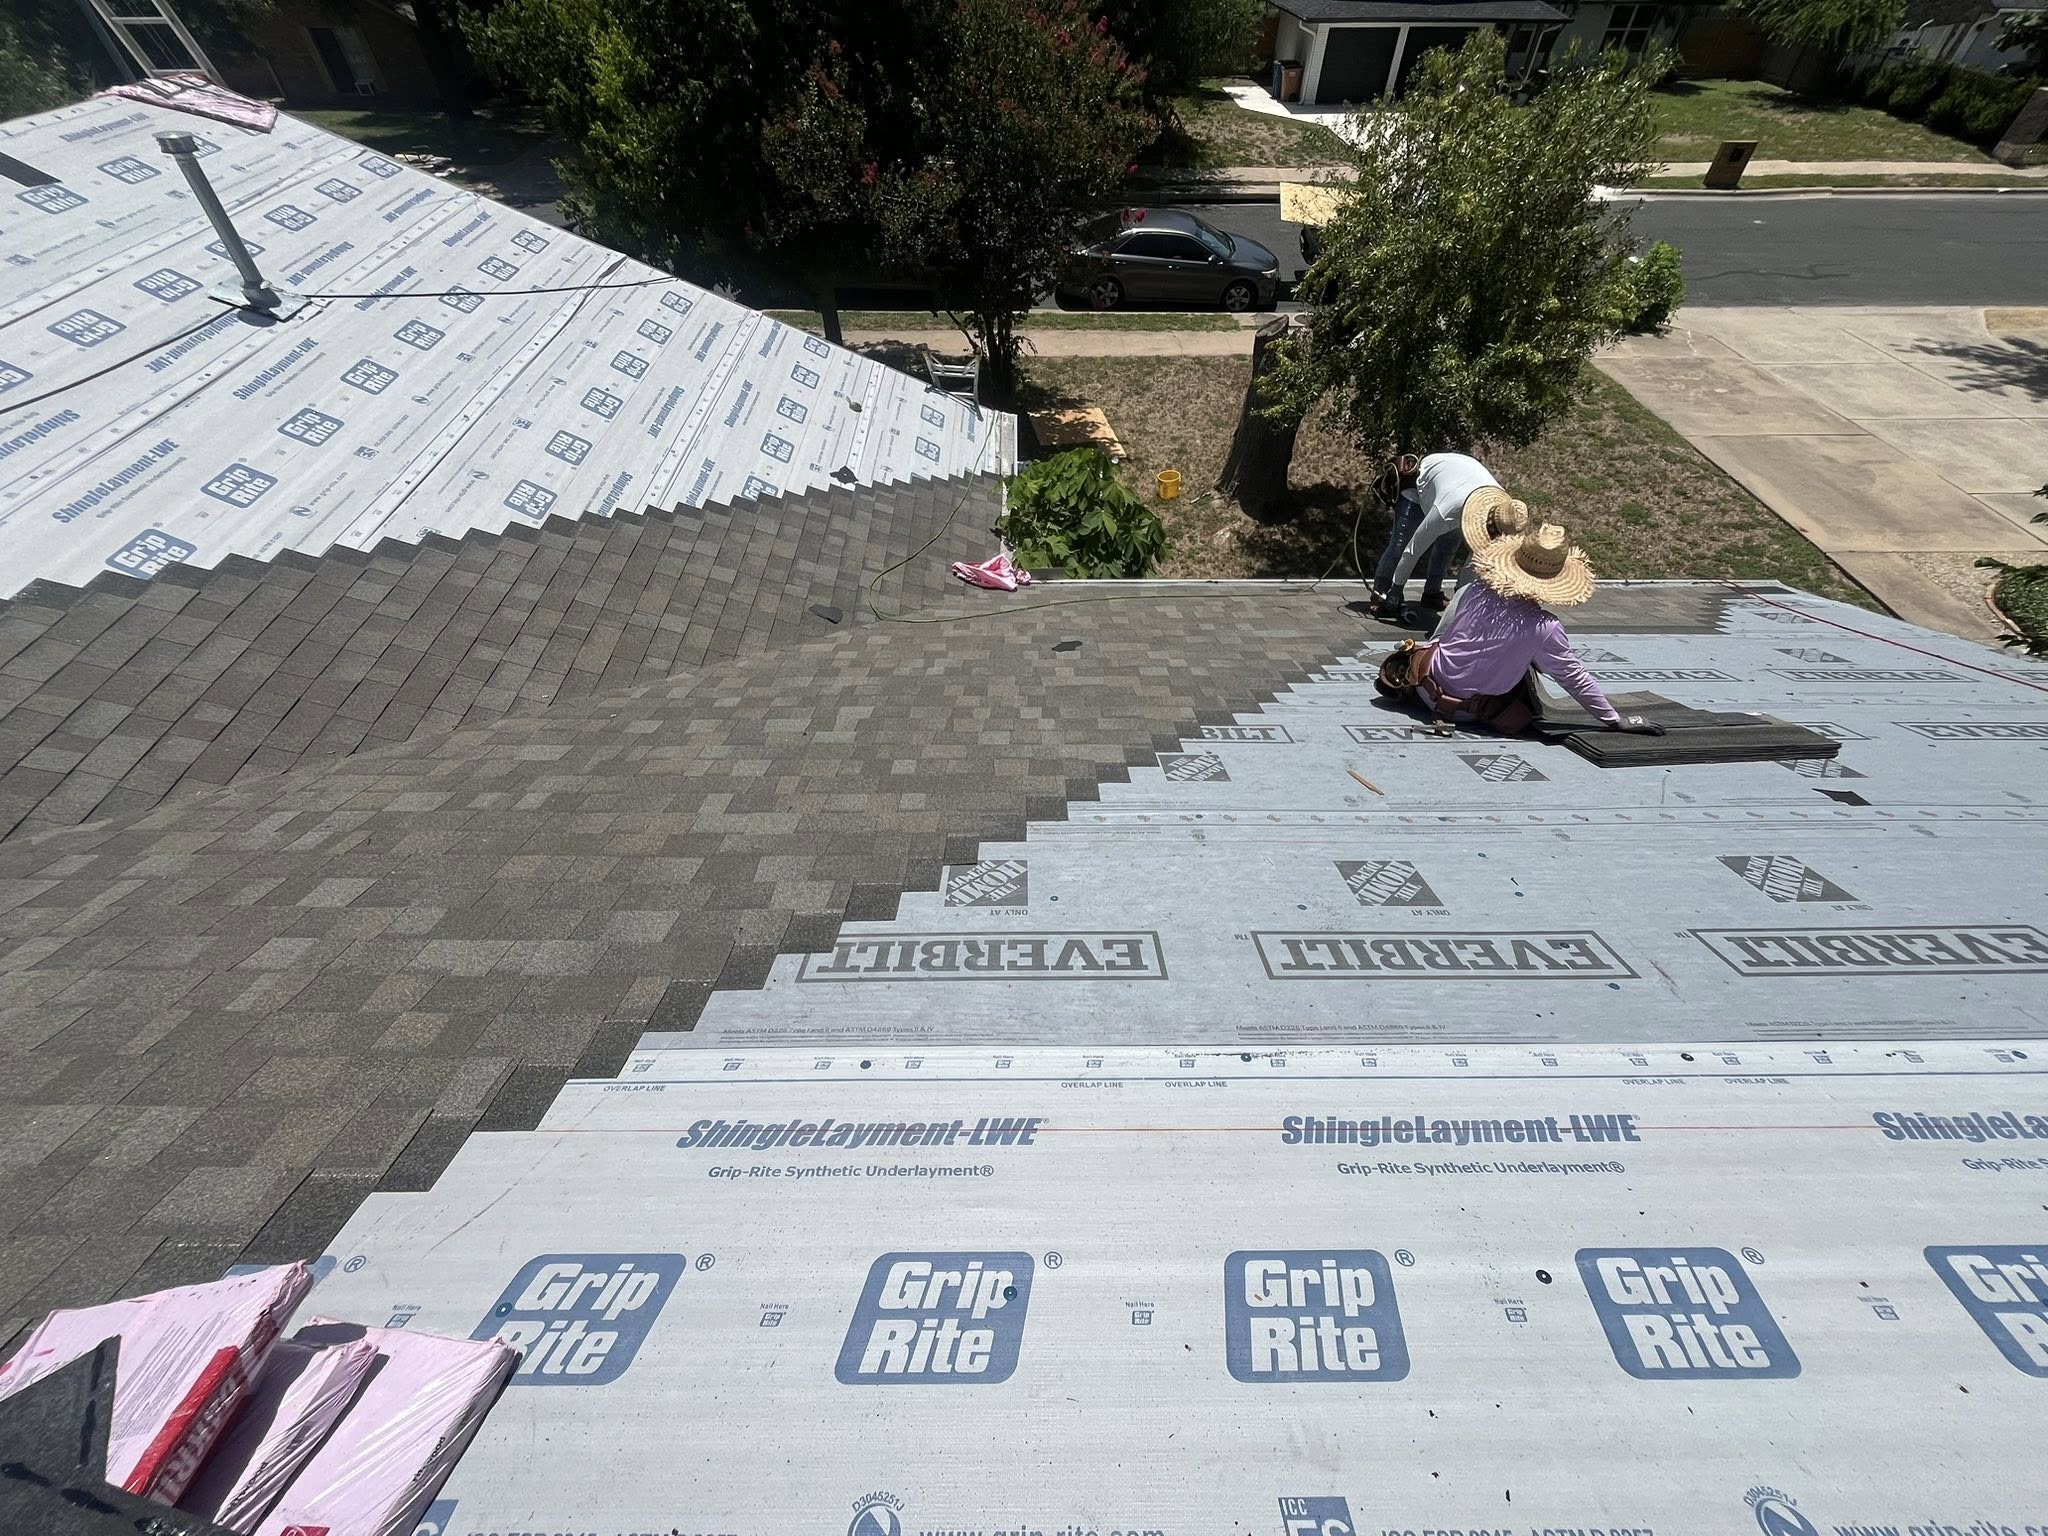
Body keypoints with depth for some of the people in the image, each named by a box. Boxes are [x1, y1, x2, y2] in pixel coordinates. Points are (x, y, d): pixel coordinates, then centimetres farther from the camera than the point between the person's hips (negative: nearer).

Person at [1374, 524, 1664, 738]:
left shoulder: (1475, 593, -14)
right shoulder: (1544, 628, -20)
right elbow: (1575, 678, -11)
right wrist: (1615, 720, 1)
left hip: (1431, 690, 1)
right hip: (1473, 713, 0)